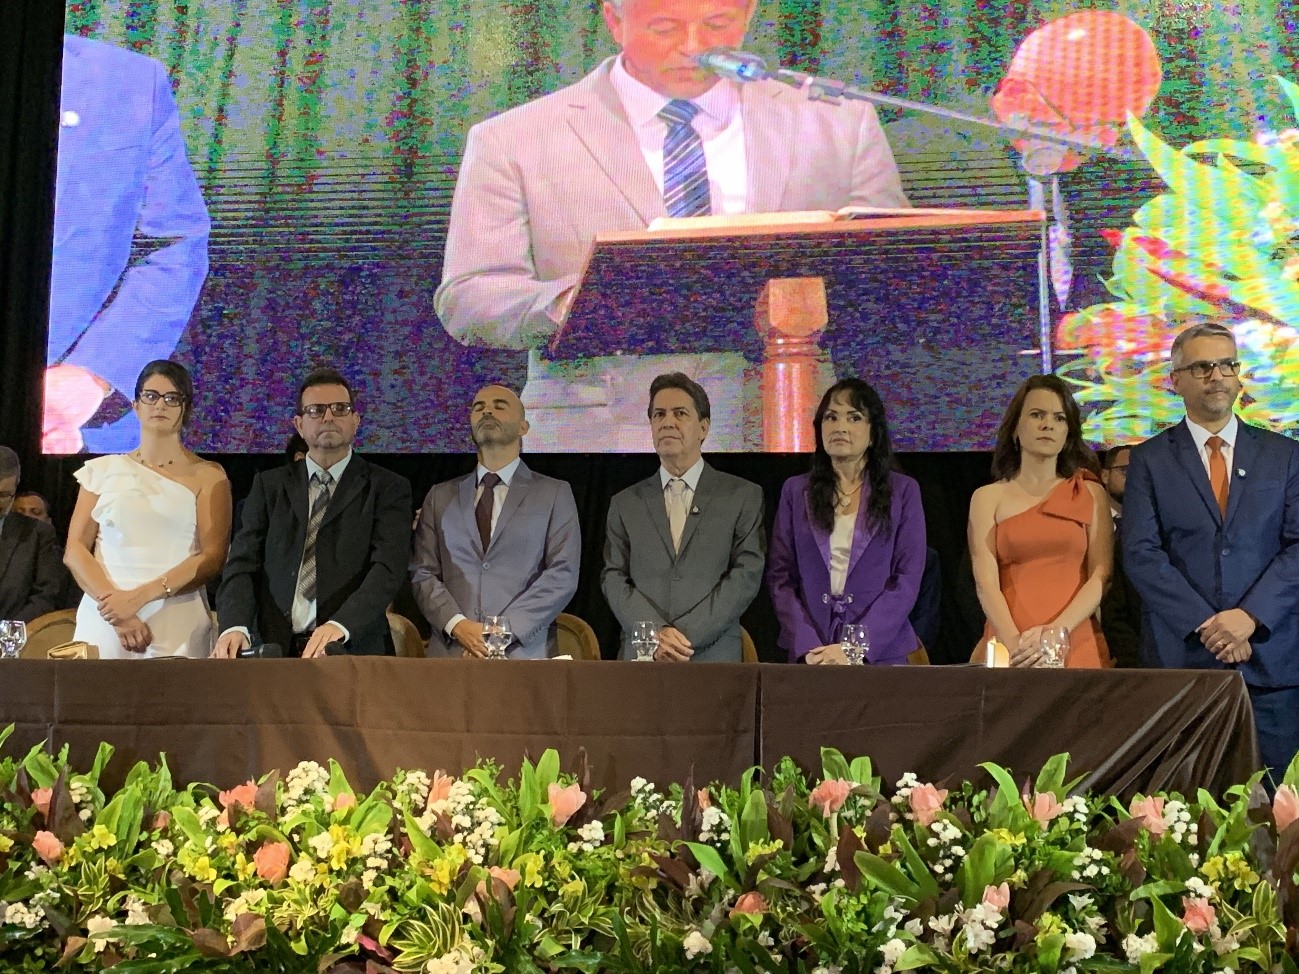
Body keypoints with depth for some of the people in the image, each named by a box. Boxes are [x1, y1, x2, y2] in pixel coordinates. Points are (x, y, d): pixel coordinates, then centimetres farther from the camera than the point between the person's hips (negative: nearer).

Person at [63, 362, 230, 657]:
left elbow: (212, 556, -3)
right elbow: (75, 550, 6)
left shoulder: (207, 475, 6)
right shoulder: (103, 470, 12)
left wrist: (140, 596, -14)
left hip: (178, 625, -1)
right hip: (102, 621, 2)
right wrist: (113, 606, -11)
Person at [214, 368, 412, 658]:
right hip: (277, 652, 3)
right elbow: (243, 563, 8)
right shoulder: (269, 486, 17)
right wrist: (235, 626, -12)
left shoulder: (388, 489, 8)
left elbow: (388, 569, -5)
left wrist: (339, 626, -22)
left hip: (355, 650, -3)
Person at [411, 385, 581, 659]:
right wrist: (458, 624, -10)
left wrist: (504, 630, -13)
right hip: (451, 653, 2)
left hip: (523, 652, -2)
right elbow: (422, 573, 8)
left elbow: (563, 575, -3)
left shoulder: (554, 494, 7)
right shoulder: (441, 496, 15)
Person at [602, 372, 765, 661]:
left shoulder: (743, 496, 5)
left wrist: (686, 635, -12)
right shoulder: (625, 504, 11)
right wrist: (655, 634, -12)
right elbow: (613, 580, 5)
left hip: (714, 659, -1)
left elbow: (747, 576, -3)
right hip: (641, 659, 1)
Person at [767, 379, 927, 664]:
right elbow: (780, 576, 2)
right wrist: (808, 647, -12)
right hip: (809, 656, 1)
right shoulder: (795, 491, 6)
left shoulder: (903, 491, 2)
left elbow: (908, 579, -5)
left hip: (880, 653, -1)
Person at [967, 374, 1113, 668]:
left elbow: (1101, 575, 0)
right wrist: (1013, 642, -19)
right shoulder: (988, 498, 7)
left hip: (1077, 647, 1)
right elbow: (986, 581, -3)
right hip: (1008, 651, -1)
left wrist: (1055, 633, -15)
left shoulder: (1091, 493, 9)